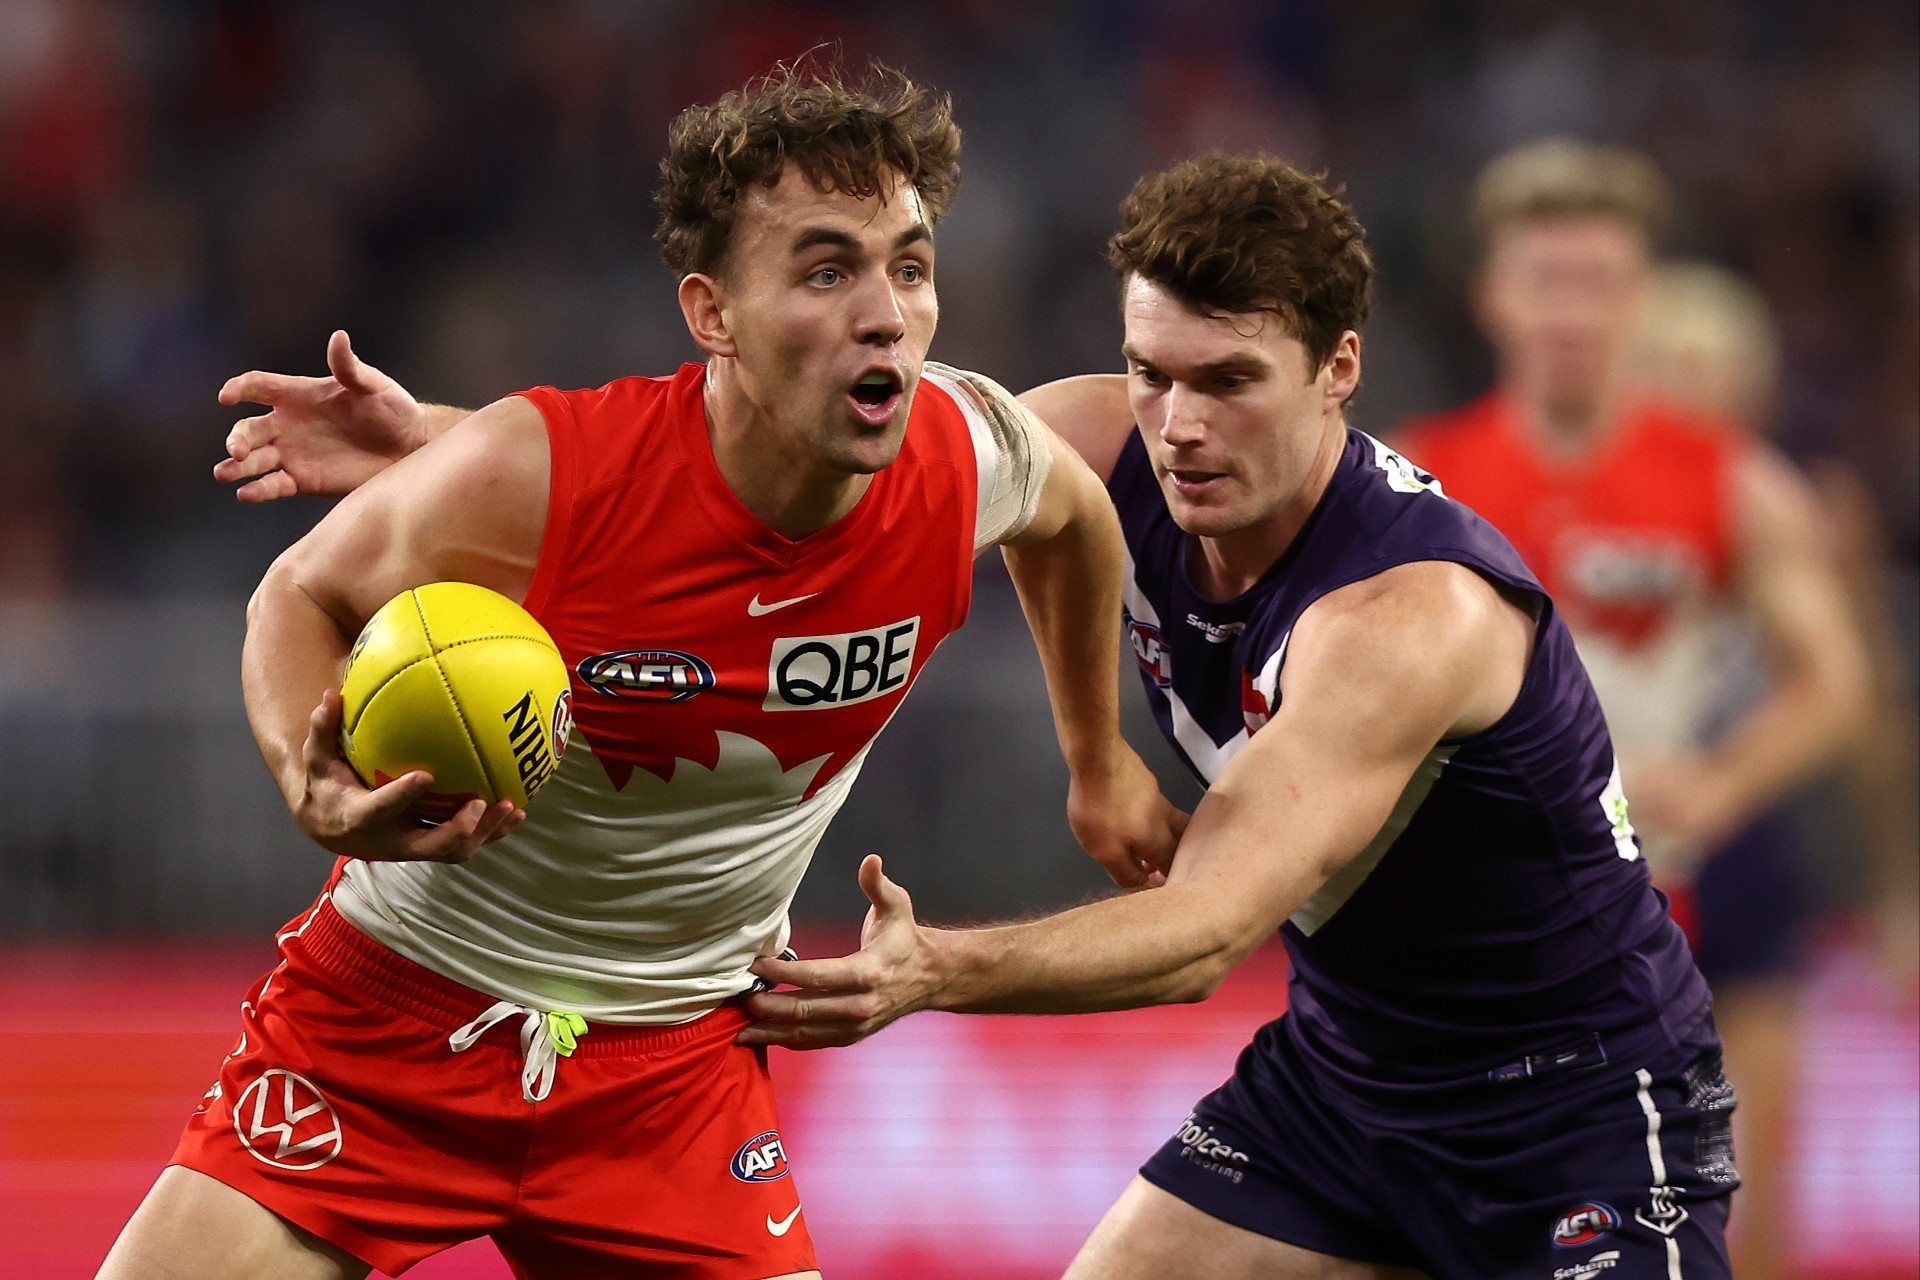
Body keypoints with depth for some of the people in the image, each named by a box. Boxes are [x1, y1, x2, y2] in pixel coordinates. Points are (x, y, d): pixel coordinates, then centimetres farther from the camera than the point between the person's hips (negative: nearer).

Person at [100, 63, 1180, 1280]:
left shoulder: (969, 457, -13)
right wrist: (318, 790, -25)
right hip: (398, 1006, -3)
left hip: (676, 1063, 3)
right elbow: (304, 597, -5)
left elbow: (1070, 506, 14)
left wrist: (1099, 761, 25)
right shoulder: (530, 479, -24)